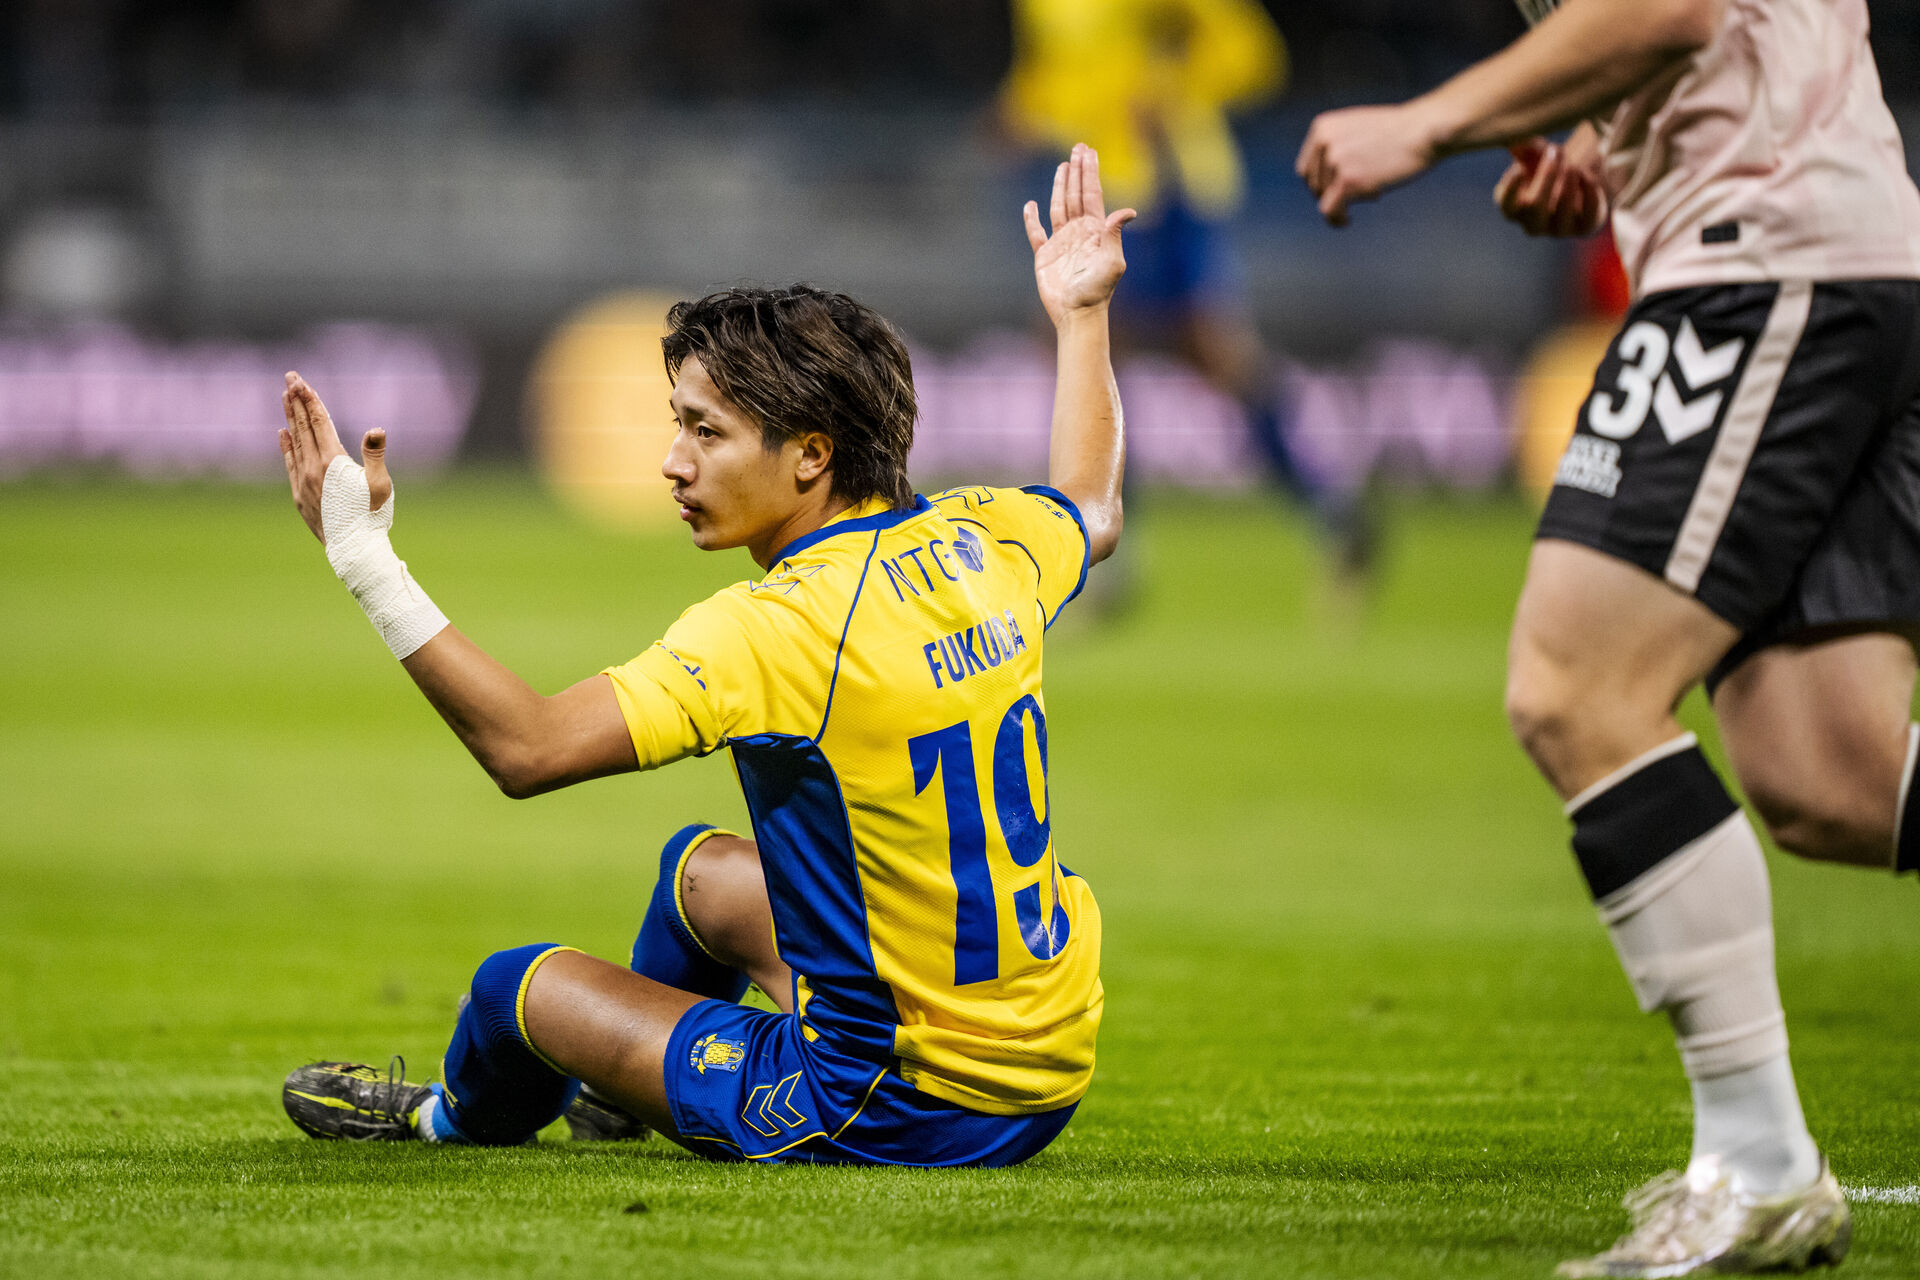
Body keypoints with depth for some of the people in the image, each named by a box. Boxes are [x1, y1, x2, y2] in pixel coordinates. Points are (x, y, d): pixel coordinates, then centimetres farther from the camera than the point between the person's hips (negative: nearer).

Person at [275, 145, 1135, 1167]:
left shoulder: (776, 630, -24)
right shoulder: (981, 541, -1)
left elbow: (527, 747, -29)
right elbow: (1090, 513, 25)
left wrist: (364, 556, -27)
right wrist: (1081, 317, 38)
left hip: (896, 1111, -8)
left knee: (520, 986, 9)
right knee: (701, 867, 31)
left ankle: (456, 1117, 44)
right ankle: (627, 1086, 61)